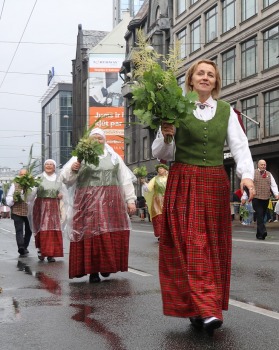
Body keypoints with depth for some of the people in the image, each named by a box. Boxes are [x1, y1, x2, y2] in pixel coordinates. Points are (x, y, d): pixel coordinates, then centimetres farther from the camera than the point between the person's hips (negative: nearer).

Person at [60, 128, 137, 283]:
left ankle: (107, 266, 14)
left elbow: (125, 180, 16)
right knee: (90, 235, -7)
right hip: (88, 202, -2)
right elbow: (66, 178, 0)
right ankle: (92, 270, -2)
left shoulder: (114, 157, 15)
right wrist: (72, 169, -21)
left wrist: (130, 200, 7)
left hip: (111, 202, 2)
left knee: (111, 235, -1)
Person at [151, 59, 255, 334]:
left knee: (214, 246, 4)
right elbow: (161, 154, 7)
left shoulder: (226, 111, 10)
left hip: (215, 184, 3)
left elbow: (239, 145, 2)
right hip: (183, 184, -3)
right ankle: (206, 310, -14)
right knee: (191, 245, -10)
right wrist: (166, 135, -14)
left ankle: (201, 308, 16)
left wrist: (246, 174, -16)